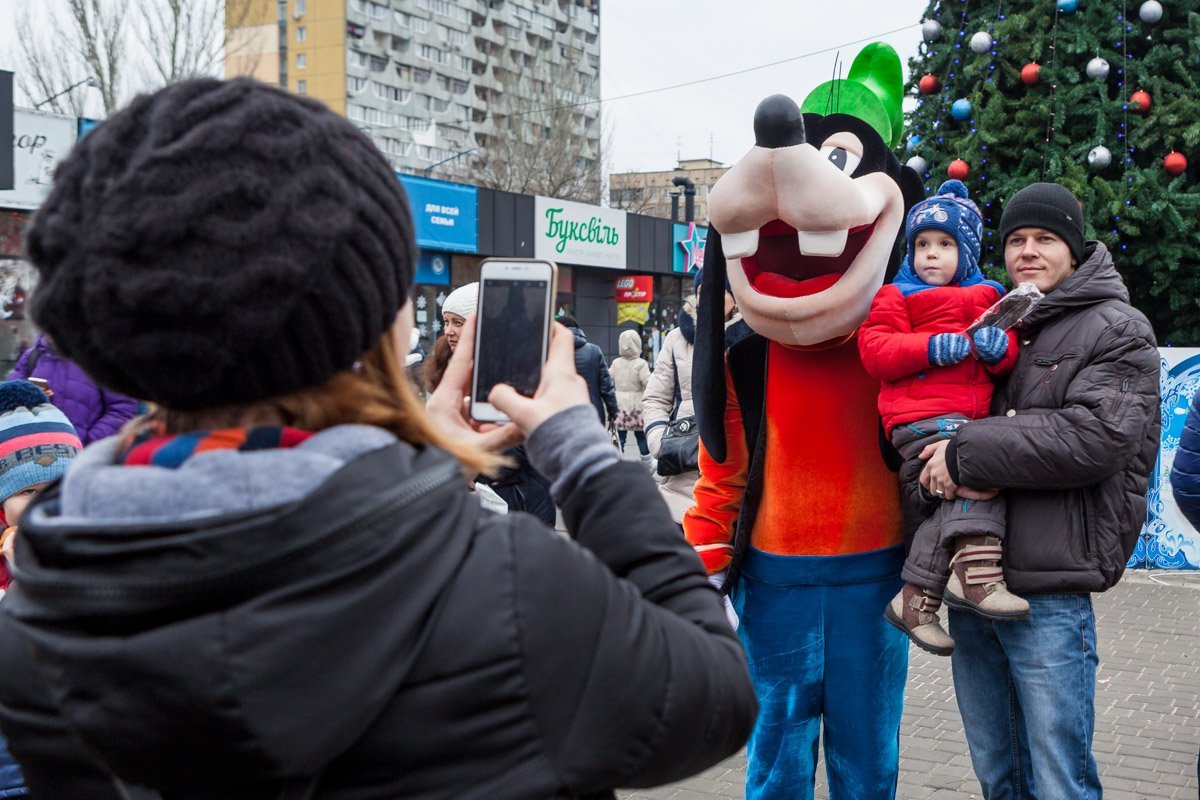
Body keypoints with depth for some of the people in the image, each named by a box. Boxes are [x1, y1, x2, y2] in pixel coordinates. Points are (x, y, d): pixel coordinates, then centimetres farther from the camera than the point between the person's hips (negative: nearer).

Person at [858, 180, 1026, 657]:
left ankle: (916, 597, 4)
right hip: (922, 417, -6)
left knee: (952, 501, -1)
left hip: (969, 419, 6)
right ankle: (978, 572, -25)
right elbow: (875, 350, -6)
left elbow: (1006, 359, 21)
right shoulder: (896, 297, 6)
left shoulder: (987, 298, 22)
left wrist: (1001, 348, -4)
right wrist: (932, 348, -16)